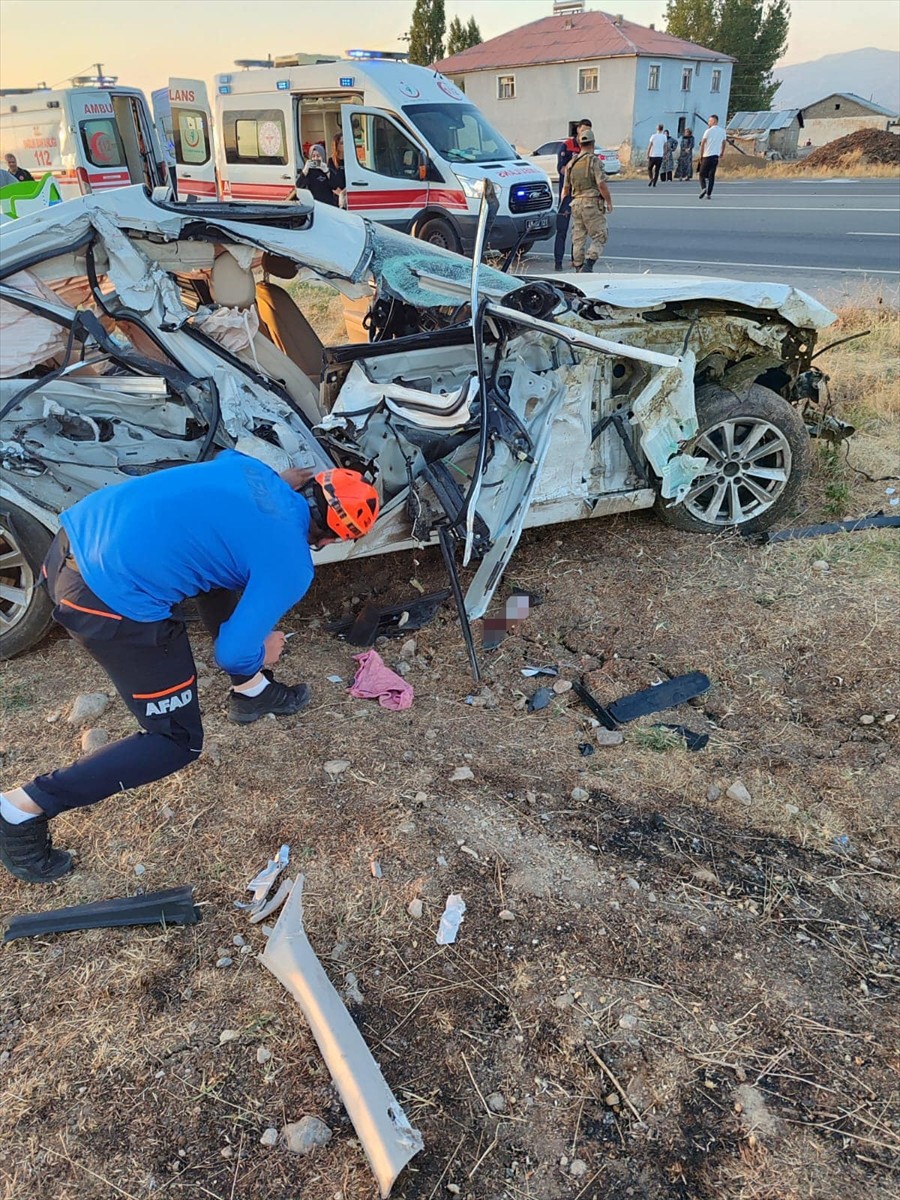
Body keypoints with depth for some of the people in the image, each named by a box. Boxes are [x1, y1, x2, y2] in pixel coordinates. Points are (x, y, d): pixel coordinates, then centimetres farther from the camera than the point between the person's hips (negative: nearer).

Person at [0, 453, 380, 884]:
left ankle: (252, 690, 42)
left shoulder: (254, 469, 12)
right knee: (178, 743, 9)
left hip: (77, 533, 9)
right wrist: (260, 655, 17)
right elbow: (232, 653, -6)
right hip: (110, 603, -8)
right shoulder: (292, 564, -6)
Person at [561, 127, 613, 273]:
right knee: (599, 237, -2)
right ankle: (588, 265, -17)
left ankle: (579, 268, 12)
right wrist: (609, 202, -5)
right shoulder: (593, 160, -9)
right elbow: (601, 184, -15)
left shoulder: (572, 163, 10)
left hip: (576, 203, 6)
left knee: (578, 239, 11)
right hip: (592, 203, -6)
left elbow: (566, 188, 16)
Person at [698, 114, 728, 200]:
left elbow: (702, 144, -7)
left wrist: (701, 155, -1)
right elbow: (724, 143, 12)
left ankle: (703, 188, -20)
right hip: (716, 156, 4)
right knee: (711, 175, 7)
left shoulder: (708, 131, -5)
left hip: (707, 156, -4)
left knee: (702, 174, 4)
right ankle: (709, 194, 1)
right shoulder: (722, 131, 8)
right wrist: (721, 153, 24)